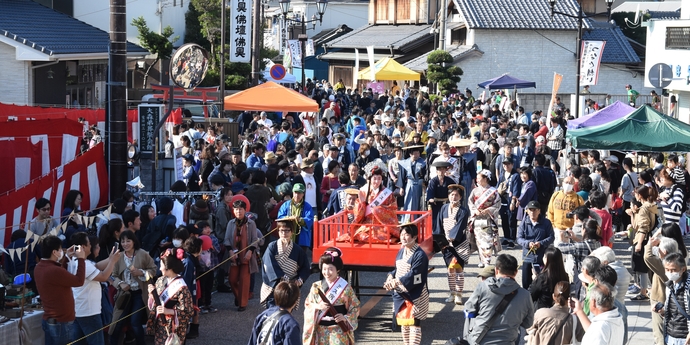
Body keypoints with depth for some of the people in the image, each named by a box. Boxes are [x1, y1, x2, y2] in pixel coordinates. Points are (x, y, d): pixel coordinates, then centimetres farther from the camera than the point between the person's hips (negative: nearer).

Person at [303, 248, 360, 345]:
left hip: (339, 329, -3)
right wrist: (317, 306, -14)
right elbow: (307, 304, 6)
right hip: (321, 330, 3)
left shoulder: (345, 288, -5)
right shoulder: (316, 287, 3)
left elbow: (355, 307, -1)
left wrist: (345, 317, -16)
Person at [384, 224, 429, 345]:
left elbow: (413, 275, -23)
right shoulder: (401, 251, 8)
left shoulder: (420, 255, -17)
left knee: (414, 324, -4)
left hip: (415, 296, -8)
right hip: (401, 294, 8)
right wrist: (391, 277, -7)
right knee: (403, 322, 15)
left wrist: (397, 281, -25)